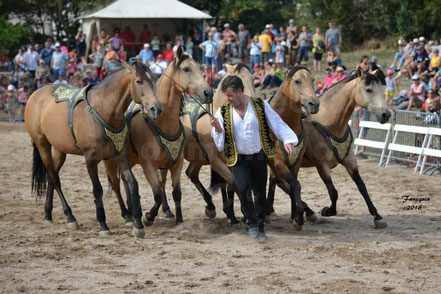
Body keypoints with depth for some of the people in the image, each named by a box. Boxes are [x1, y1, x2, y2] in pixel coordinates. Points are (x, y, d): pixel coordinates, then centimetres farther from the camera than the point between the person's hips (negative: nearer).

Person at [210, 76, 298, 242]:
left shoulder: (260, 105, -3)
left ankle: (260, 229, 23)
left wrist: (288, 141, -18)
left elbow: (277, 124, -2)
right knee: (243, 189, -20)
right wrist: (218, 129, -19)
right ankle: (252, 223, 0)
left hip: (259, 159, 1)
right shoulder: (223, 112, 0)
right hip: (238, 160, -1)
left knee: (260, 194, 6)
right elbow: (219, 143, 2)